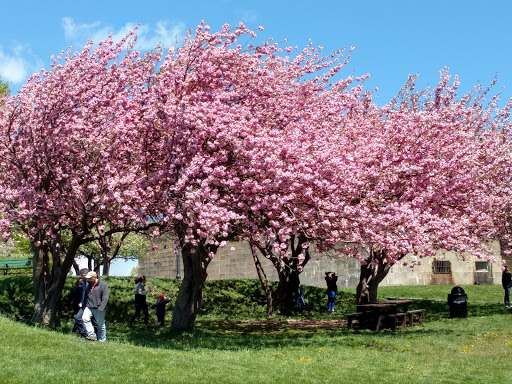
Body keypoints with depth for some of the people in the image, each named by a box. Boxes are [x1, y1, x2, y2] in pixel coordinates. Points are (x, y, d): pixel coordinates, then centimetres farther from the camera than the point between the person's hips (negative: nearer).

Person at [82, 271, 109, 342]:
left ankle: (102, 340, 17)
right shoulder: (89, 285, 13)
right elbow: (86, 297, 25)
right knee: (85, 318, -19)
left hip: (98, 309, -5)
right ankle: (91, 335, -15)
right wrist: (85, 306, 17)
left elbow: (105, 298, -13)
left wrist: (101, 308, -20)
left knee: (101, 324, 3)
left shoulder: (103, 285, -8)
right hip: (89, 307, 5)